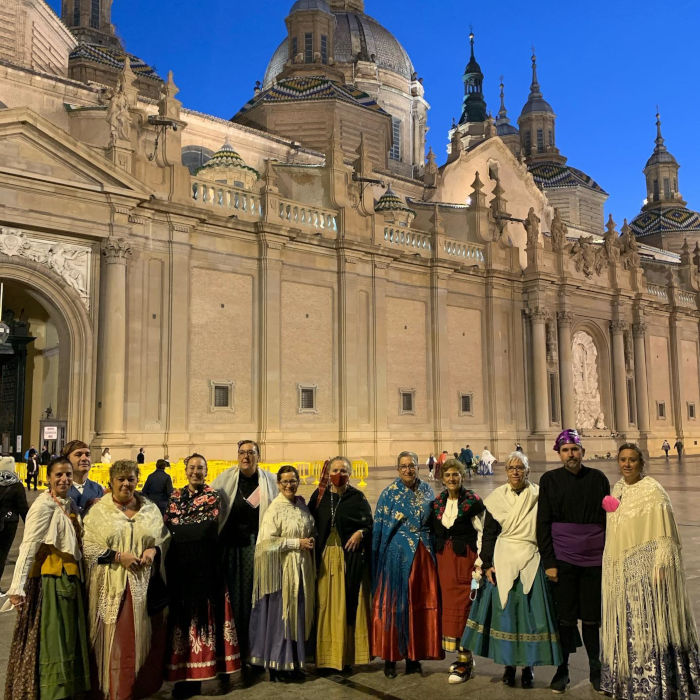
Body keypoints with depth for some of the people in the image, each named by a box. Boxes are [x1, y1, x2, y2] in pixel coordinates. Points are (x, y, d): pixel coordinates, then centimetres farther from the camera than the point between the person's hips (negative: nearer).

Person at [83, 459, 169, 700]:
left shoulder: (150, 509, 9)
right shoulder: (98, 511, 1)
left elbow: (164, 538, 13)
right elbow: (88, 547, -4)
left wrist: (153, 550, -8)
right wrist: (118, 556, -14)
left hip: (145, 585, 2)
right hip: (112, 586, -2)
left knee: (145, 634, 3)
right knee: (116, 639, -1)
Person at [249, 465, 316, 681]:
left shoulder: (301, 505, 8)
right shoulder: (275, 508, -12)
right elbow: (268, 541, -18)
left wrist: (310, 541, 1)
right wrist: (298, 543, -16)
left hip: (301, 569, 6)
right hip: (282, 569, -6)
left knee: (298, 614, 10)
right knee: (280, 616, 1)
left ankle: (294, 662, 21)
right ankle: (277, 665, 13)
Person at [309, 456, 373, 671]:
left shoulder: (357, 497, 3)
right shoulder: (320, 495, 9)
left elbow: (369, 523, 0)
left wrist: (360, 532, -16)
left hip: (350, 556, -2)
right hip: (325, 556, 2)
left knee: (349, 604, 0)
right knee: (326, 604, 3)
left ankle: (348, 653, 11)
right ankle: (327, 654, 11)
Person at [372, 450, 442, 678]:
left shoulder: (427, 490, 9)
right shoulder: (389, 493, -1)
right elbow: (378, 528, -1)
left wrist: (432, 547, 8)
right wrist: (377, 561, -3)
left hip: (423, 555, 3)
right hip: (397, 555, -3)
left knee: (420, 605, 5)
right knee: (394, 604, 0)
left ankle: (414, 656, 17)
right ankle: (390, 658, 10)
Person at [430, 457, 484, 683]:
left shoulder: (473, 501, -7)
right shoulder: (437, 502, 8)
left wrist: (480, 561, -13)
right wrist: (438, 556, 9)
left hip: (465, 557, -5)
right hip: (444, 558, 6)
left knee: (462, 605, -5)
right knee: (449, 603, 8)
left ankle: (464, 661, 4)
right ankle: (465, 657, 21)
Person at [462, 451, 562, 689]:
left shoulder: (538, 496, 0)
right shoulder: (496, 498, 3)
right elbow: (488, 534, 5)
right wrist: (487, 565, -1)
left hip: (532, 562, -1)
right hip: (502, 562, 1)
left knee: (531, 612, 1)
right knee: (505, 611, 4)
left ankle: (528, 665, 15)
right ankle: (509, 664, 17)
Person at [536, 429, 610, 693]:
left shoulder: (598, 478, 5)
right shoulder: (549, 480, 1)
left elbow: (608, 519, 9)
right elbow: (542, 523, 0)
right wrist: (548, 562, -5)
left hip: (594, 560, 1)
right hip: (563, 560, -1)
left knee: (592, 618, 8)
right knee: (565, 617, 5)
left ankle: (596, 669, 24)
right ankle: (562, 669, 19)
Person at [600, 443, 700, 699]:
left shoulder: (652, 490, -12)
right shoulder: (618, 489, 9)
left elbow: (663, 534, -15)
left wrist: (659, 567, -19)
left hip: (645, 569, -7)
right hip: (620, 571, 7)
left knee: (649, 625, -2)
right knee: (626, 626, 14)